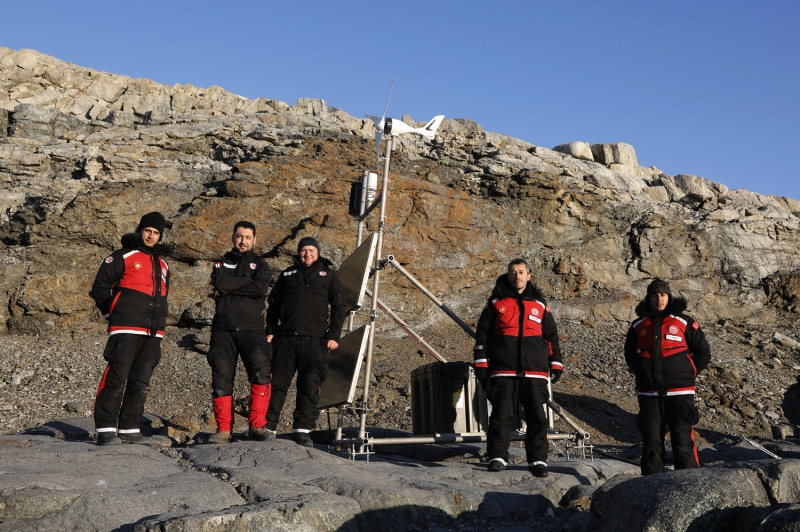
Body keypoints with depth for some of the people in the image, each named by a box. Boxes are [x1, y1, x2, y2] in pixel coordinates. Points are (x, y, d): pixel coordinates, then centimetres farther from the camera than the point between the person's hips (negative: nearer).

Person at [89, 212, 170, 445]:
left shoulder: (162, 265, 20)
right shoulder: (122, 257, 1)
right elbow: (100, 288, -1)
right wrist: (113, 313, 0)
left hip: (153, 333, 6)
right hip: (126, 330, -6)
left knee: (140, 382, 6)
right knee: (116, 379, -9)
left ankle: (129, 428, 12)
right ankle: (105, 429, -4)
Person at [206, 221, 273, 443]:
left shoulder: (261, 266, 14)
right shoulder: (222, 264, 17)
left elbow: (261, 289, -9)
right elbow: (220, 283, -7)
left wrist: (231, 288, -7)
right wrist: (248, 281, -2)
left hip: (252, 330, -2)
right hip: (223, 330, 2)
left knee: (261, 372, -20)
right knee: (221, 378, -1)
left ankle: (257, 425, -14)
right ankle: (223, 429, 7)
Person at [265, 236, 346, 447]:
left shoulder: (328, 275, 11)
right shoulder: (288, 274, 17)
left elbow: (338, 307, 8)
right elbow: (274, 304, 19)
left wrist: (333, 335, -1)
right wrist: (270, 331, 9)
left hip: (314, 339, -1)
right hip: (285, 337, 2)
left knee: (310, 385, -5)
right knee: (277, 382, 0)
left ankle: (303, 429, 1)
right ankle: (267, 426, 6)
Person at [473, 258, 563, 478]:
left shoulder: (540, 305, 12)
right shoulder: (496, 303, 7)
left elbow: (552, 337, 17)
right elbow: (482, 335, 7)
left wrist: (556, 365, 11)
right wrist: (481, 364, 2)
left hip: (534, 372, 2)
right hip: (502, 371, -1)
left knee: (537, 417, 1)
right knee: (501, 415, -1)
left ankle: (538, 460, 9)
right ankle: (497, 457, 9)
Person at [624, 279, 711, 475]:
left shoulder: (684, 322, 1)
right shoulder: (638, 326, 8)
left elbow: (703, 353, 7)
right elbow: (630, 355, 22)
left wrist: (688, 374, 1)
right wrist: (643, 373, 9)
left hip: (679, 393, -3)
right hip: (649, 394, 3)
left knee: (683, 441, -4)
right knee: (651, 442, 6)